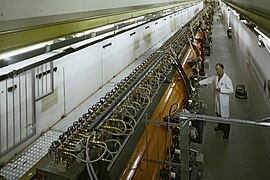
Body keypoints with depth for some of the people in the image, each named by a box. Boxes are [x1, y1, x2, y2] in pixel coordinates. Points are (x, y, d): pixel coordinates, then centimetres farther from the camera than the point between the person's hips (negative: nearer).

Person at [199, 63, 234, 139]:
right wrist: (199, 83, -9)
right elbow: (207, 80, 5)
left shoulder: (227, 79, -21)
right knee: (218, 113, 24)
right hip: (217, 99, 7)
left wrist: (221, 90, -26)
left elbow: (231, 90, -18)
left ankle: (226, 131, 19)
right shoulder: (215, 77, 0)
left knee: (225, 116, 4)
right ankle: (220, 125, 47)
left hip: (224, 101, -7)